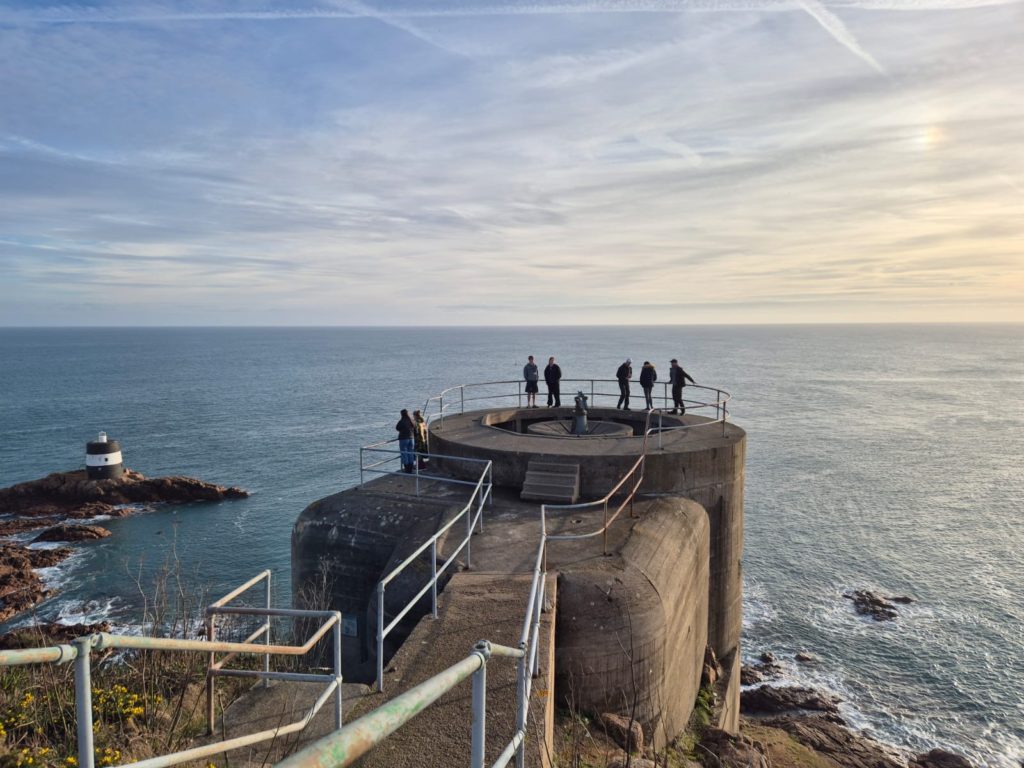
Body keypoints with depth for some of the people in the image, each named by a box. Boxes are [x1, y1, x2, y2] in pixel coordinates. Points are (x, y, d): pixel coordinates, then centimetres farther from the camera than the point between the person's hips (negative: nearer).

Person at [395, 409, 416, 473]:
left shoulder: (401, 421, -17)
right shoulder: (412, 421, 0)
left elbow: (397, 428, -1)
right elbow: (415, 430, 6)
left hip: (403, 439, -5)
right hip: (411, 438, 6)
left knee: (404, 454, 3)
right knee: (410, 454, 13)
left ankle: (406, 468, 4)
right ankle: (410, 468, 17)